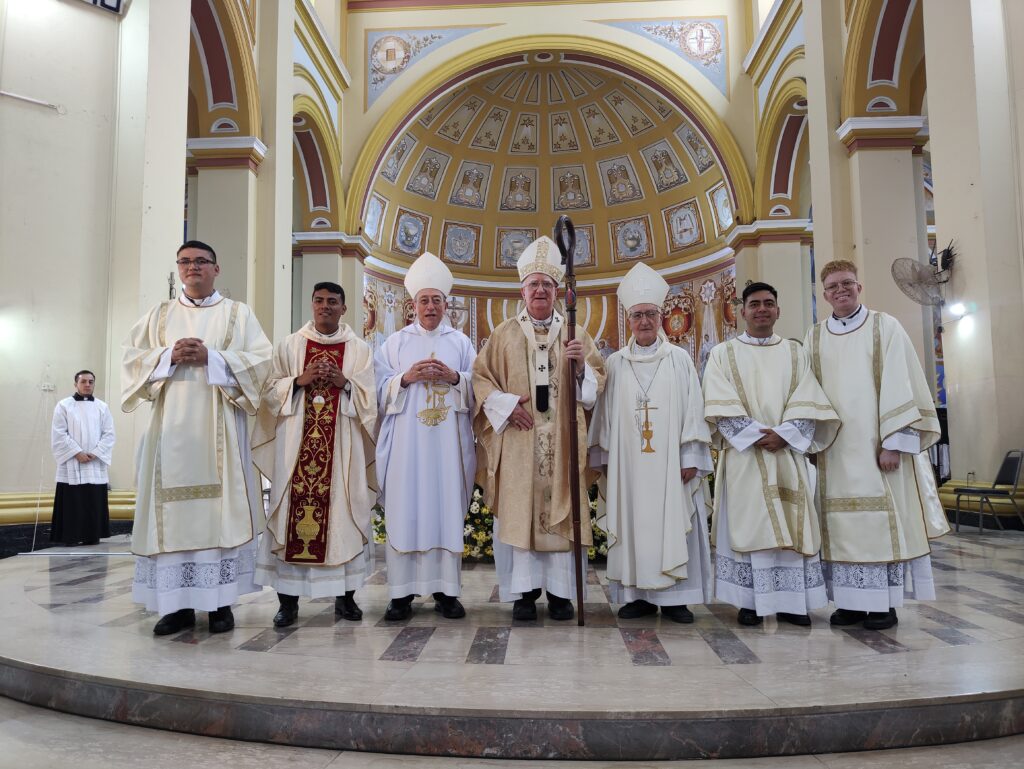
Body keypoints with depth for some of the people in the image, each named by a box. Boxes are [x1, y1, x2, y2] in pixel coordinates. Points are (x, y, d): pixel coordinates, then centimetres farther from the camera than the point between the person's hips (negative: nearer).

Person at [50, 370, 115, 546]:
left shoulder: (102, 407, 9)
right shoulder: (64, 406, 2)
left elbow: (109, 434, 4)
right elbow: (59, 434, -4)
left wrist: (95, 453, -9)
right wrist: (77, 453, -12)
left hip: (96, 464, 2)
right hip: (71, 463, -2)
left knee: (95, 502, 3)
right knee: (72, 502, -2)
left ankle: (92, 536, 10)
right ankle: (71, 537, 4)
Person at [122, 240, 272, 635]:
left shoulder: (238, 313, 11)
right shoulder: (159, 315, 18)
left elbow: (260, 360, -1)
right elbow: (133, 359, 9)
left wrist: (211, 358, -13)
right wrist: (169, 356, -9)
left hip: (219, 426, -2)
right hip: (171, 424, 2)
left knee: (222, 507, -5)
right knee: (172, 508, -1)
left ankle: (221, 600, 1)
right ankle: (177, 603, 6)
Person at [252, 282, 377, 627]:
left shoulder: (360, 349, 9)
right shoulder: (288, 345, 11)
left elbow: (370, 398, 5)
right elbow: (271, 392, 8)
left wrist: (344, 383, -12)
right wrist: (298, 380, -9)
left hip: (342, 445, 0)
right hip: (296, 444, 1)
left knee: (343, 512, -1)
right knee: (292, 511, -3)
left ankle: (345, 595, 10)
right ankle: (288, 599, 6)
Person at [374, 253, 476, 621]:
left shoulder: (461, 342, 12)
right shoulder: (395, 342, 10)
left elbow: (478, 387, 8)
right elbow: (379, 389, 4)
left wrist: (454, 378, -10)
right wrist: (406, 378, -12)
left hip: (449, 441, 1)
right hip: (407, 441, -1)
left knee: (447, 508, 2)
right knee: (405, 510, -3)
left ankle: (445, 589, 10)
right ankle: (402, 592, 5)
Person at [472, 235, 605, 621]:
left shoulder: (575, 333, 11)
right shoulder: (504, 334, 9)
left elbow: (597, 381, 10)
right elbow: (480, 376, 6)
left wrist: (581, 365, -11)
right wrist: (507, 405, -9)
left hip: (563, 440, 1)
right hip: (518, 438, -1)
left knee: (561, 509, 2)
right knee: (518, 510, -1)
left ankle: (559, 591, 11)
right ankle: (524, 591, 8)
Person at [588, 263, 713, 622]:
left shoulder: (679, 359, 4)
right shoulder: (615, 363, 7)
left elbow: (693, 410, 1)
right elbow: (606, 413, 8)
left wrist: (691, 457, -5)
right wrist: (604, 457, 4)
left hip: (669, 462, -1)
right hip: (627, 463, 1)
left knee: (672, 523, 1)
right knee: (633, 523, 3)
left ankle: (674, 596, 10)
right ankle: (639, 594, 12)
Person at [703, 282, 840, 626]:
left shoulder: (795, 352, 13)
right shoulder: (723, 353, 6)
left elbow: (807, 403, 3)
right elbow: (720, 405, -5)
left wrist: (783, 434, -13)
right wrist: (756, 434, -15)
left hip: (787, 453, 2)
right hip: (743, 454, -2)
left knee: (791, 527, 2)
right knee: (747, 524, -2)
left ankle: (791, 601, 10)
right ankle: (750, 601, 4)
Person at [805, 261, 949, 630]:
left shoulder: (885, 327, 1)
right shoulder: (815, 337, 11)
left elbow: (899, 386, -5)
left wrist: (893, 442, -13)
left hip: (877, 445, -3)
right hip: (835, 448, 3)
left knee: (882, 519, -1)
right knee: (842, 523, 4)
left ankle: (885, 603, 7)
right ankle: (851, 600, 11)